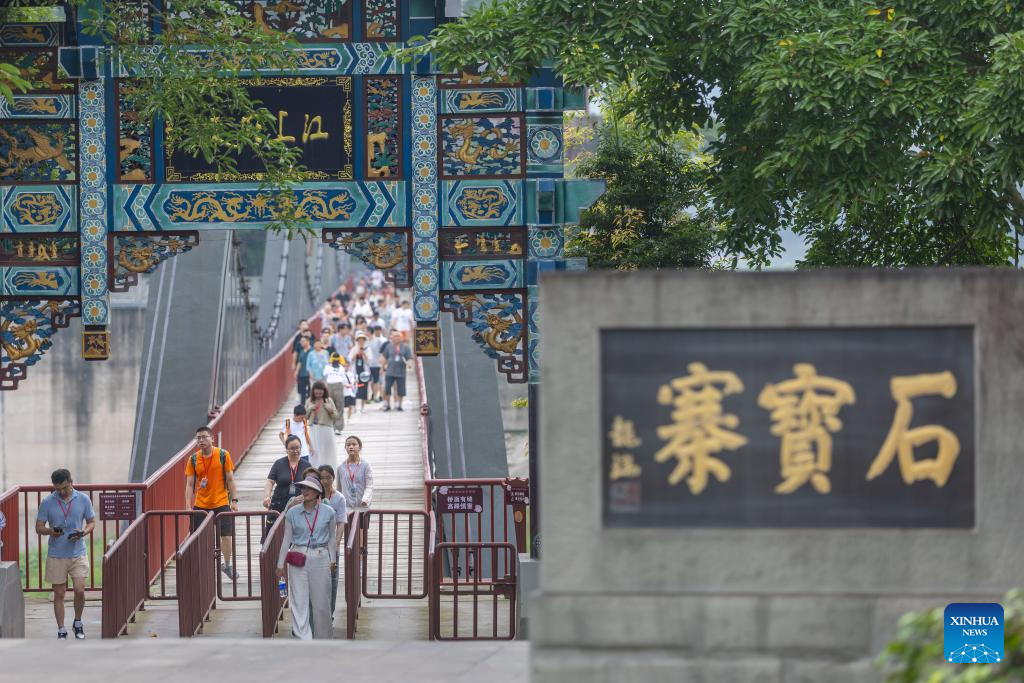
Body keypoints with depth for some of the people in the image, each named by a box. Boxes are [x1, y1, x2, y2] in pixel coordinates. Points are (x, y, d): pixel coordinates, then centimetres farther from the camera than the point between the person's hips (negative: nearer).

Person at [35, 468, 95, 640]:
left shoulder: (83, 500, 0)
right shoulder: (47, 503, -3)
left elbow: (91, 521, 9)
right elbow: (39, 527, 0)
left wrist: (83, 533, -13)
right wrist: (51, 531, -22)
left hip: (78, 553, 0)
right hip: (56, 555, 0)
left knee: (80, 590, -8)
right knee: (59, 593, 3)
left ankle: (78, 623, 17)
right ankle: (61, 631, 13)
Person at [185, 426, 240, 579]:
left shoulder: (223, 455, -3)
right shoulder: (193, 459, 1)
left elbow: (230, 479, 1)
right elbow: (189, 484, 0)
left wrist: (234, 500, -5)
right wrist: (188, 506, -8)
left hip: (221, 503, -1)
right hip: (200, 504, 2)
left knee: (226, 536, -3)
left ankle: (227, 565, 18)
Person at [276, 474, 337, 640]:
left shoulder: (328, 512, 0)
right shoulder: (293, 513, -1)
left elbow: (332, 538, 9)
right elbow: (287, 539, 5)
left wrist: (333, 560, 7)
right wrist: (280, 564, 6)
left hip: (320, 558, 0)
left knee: (321, 601, 6)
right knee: (299, 601, -6)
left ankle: (322, 638, 22)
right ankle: (304, 639, -6)